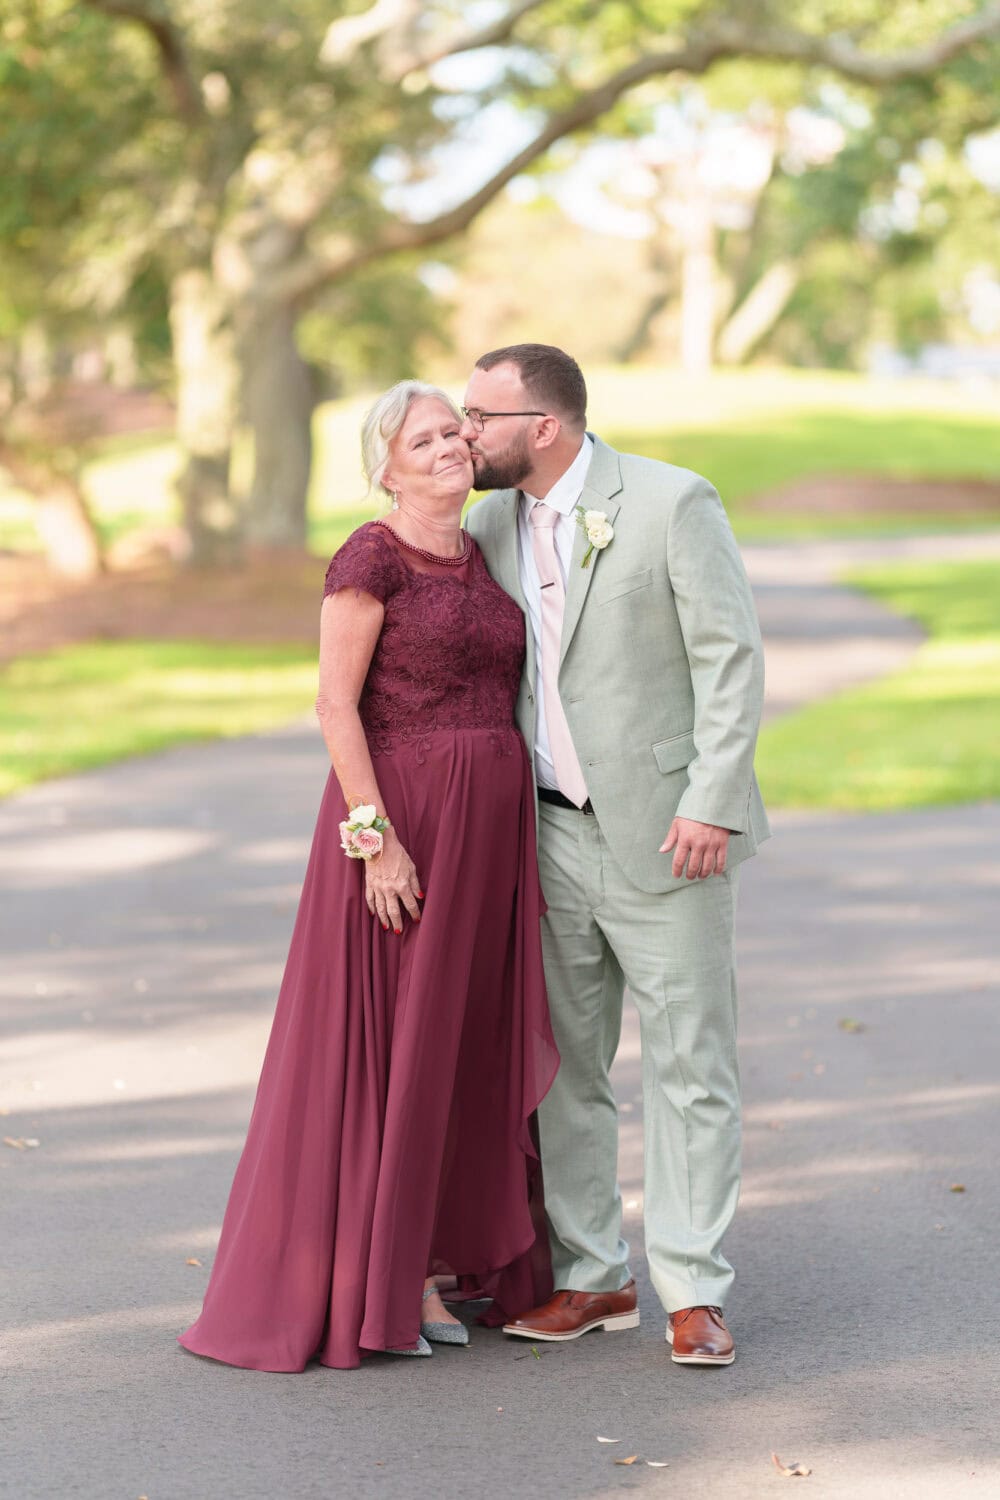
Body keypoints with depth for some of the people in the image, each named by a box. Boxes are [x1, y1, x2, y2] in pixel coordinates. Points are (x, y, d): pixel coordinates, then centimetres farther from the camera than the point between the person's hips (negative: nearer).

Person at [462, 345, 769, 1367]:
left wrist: (712, 805, -20)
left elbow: (732, 658, -13)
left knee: (689, 1065, -1)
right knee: (562, 1063, 9)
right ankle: (592, 1278, 19)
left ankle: (694, 1294, 4)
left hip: (665, 833, -6)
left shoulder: (671, 503, -11)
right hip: (551, 834, 6)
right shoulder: (490, 524, 7)